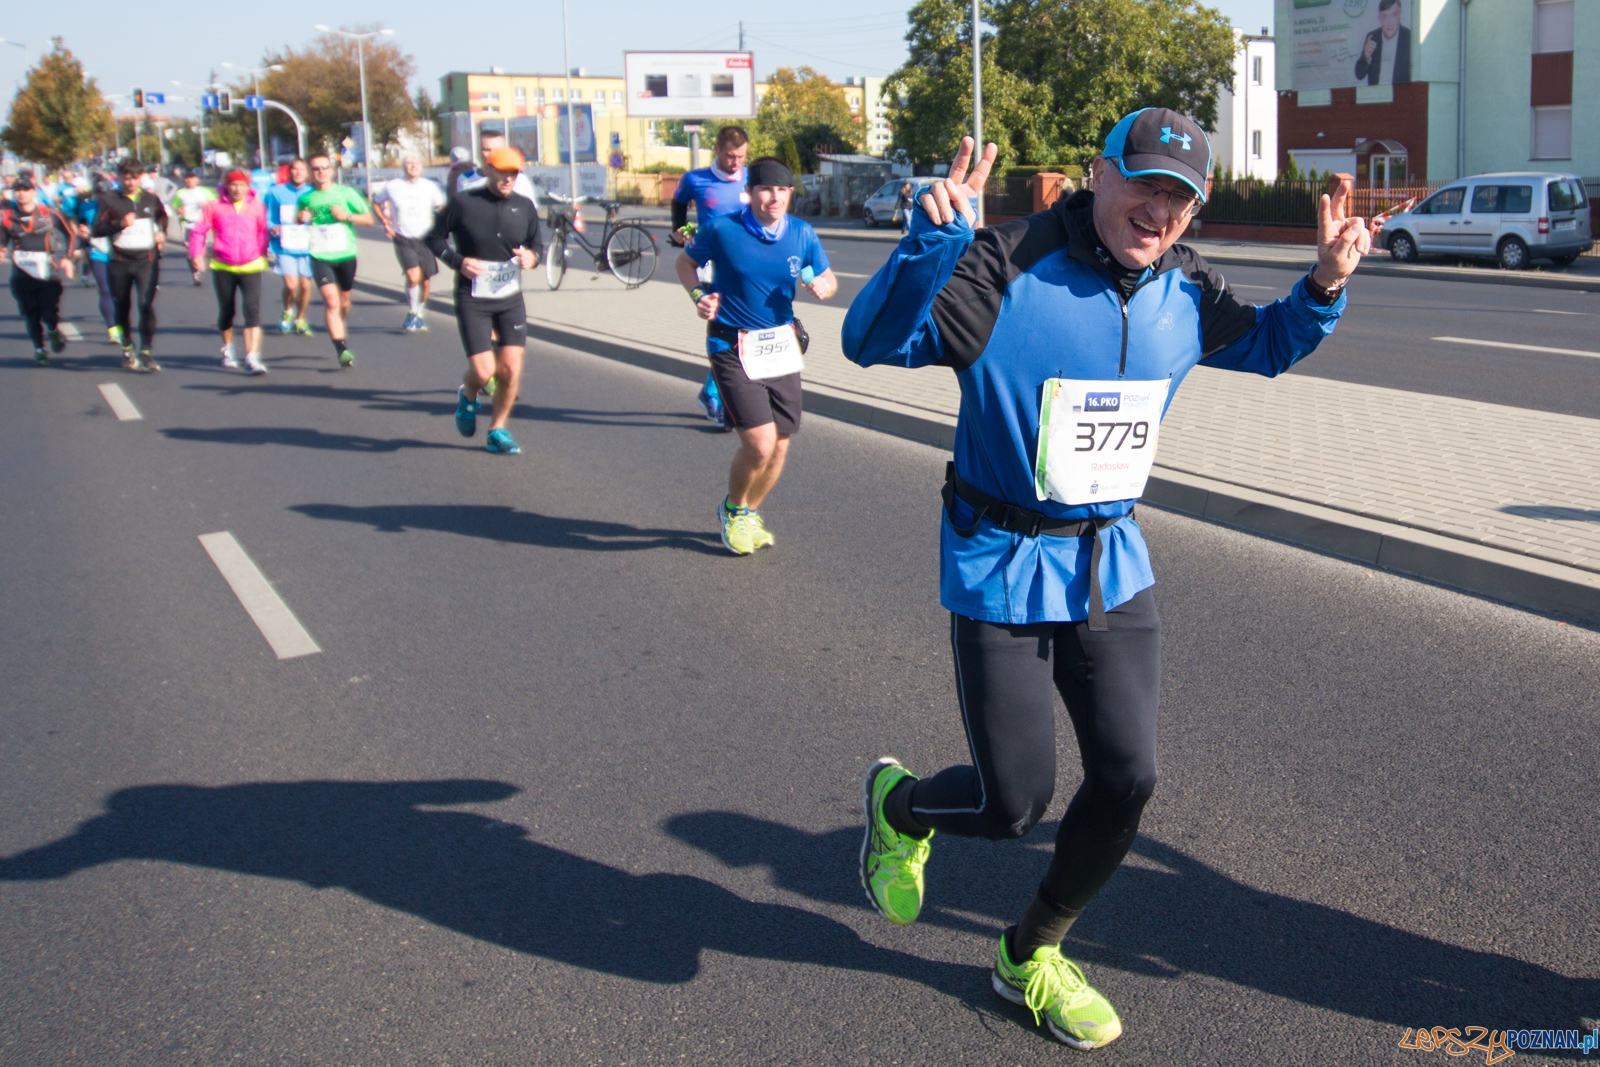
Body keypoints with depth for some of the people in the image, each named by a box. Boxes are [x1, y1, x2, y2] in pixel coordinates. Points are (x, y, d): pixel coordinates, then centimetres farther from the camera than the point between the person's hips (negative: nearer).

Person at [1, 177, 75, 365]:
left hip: (48, 272, -1)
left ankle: (54, 332, 27)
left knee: (50, 312, -7)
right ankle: (39, 348, 23)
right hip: (22, 274, 1)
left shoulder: (49, 214, 0)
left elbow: (68, 234, 10)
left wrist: (67, 257, 1)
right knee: (30, 314, 5)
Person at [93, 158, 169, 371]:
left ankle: (146, 352, -8)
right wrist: (120, 224, -18)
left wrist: (162, 232, 8)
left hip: (146, 260, 0)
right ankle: (127, 351, 26)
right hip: (119, 262, 0)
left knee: (146, 304, -16)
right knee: (122, 308, 10)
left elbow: (162, 217, 28)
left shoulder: (151, 199, 8)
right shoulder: (109, 199, 1)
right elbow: (96, 230, -3)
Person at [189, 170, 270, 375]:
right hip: (223, 267, 1)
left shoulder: (257, 206, 0)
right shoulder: (214, 206, -1)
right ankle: (228, 349, 39)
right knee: (226, 311, 14)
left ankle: (252, 358, -21)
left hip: (251, 267, -1)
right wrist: (196, 253, -4)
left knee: (252, 310, -16)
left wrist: (262, 253, 7)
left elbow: (263, 232, 11)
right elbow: (198, 230, 3)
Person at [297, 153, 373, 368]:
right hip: (320, 257, -1)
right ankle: (342, 349, -18)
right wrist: (302, 221, -5)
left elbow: (368, 219, 4)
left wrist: (347, 216, -12)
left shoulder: (346, 193, 3)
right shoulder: (306, 199, 6)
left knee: (344, 302, 14)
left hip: (346, 255, 1)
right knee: (331, 302, -15)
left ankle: (338, 328, 44)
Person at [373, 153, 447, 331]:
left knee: (425, 281, 6)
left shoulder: (430, 187, -1)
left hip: (426, 239, 2)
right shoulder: (392, 187, -4)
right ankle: (413, 312, 2)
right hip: (404, 240, -2)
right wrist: (385, 222, 3)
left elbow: (441, 206, 15)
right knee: (414, 277, -21)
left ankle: (420, 313, 31)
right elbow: (375, 202, 13)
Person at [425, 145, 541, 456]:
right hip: (473, 300, -3)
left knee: (511, 370, -3)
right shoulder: (463, 203, -7)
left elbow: (535, 245, 16)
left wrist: (531, 258, -8)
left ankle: (497, 430, 19)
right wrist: (458, 261, -15)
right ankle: (467, 396, 27)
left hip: (511, 300, 3)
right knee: (484, 371, -11)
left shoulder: (525, 207, 4)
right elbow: (435, 238, 1)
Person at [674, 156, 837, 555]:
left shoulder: (803, 234, 1)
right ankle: (733, 511, 16)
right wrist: (698, 295, -12)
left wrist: (822, 285, -12)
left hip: (782, 346, 5)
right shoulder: (722, 230, -9)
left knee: (779, 446, 9)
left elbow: (828, 278, 12)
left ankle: (751, 514, 35)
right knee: (760, 444, -13)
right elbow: (686, 262, 6)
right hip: (733, 348, -5)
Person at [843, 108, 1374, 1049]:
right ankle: (898, 806, 36)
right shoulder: (1008, 268, -19)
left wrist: (1324, 289, -1)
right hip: (1004, 572, -6)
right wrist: (935, 239, -43)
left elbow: (1266, 345, 20)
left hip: (1114, 568, 6)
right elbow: (871, 341, -27)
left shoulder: (1185, 291, 0)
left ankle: (1033, 957, 31)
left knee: (1128, 779, 6)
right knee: (1013, 804, -2)